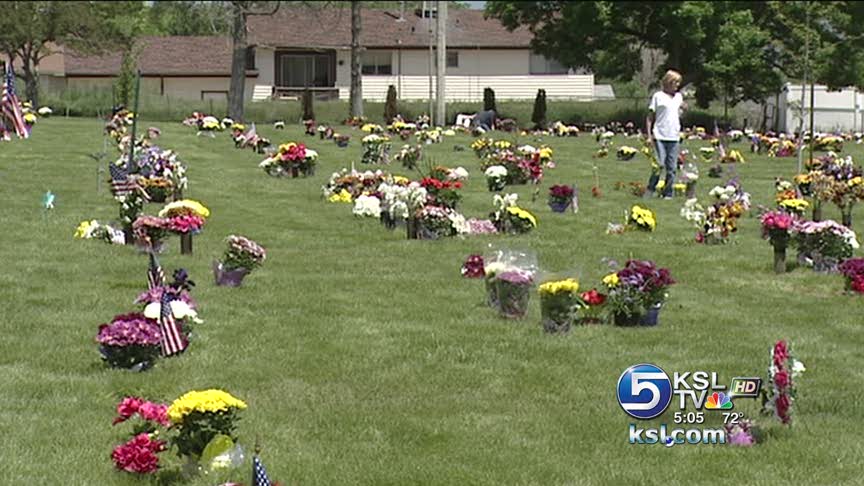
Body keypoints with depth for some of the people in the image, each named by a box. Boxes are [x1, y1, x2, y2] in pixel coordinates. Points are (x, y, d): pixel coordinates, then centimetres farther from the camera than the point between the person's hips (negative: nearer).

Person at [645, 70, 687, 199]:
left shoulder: (678, 97, 13)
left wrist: (683, 109, 1)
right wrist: (649, 135, -6)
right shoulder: (658, 96, -1)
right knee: (660, 165, -11)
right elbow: (650, 117, 0)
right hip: (660, 136, -5)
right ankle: (650, 190, 5)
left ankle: (668, 193, 10)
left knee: (672, 168, 3)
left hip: (674, 137, 5)